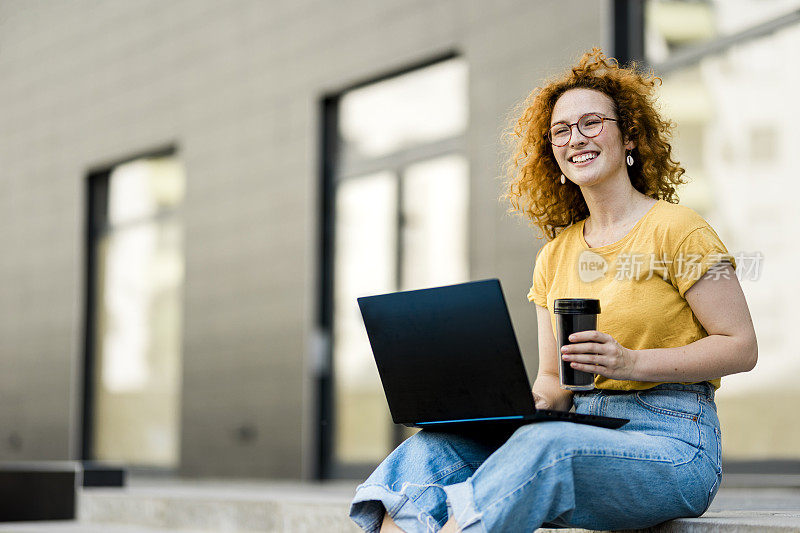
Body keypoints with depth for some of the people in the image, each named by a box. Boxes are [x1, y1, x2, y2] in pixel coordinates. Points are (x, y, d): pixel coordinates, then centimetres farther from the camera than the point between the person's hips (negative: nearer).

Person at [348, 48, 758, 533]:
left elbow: (741, 347, -5)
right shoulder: (555, 257, 17)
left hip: (674, 443, -6)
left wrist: (632, 362, -17)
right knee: (440, 443, -20)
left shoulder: (675, 229, -2)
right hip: (584, 434, 6)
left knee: (542, 446, -37)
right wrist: (528, 399, -7)